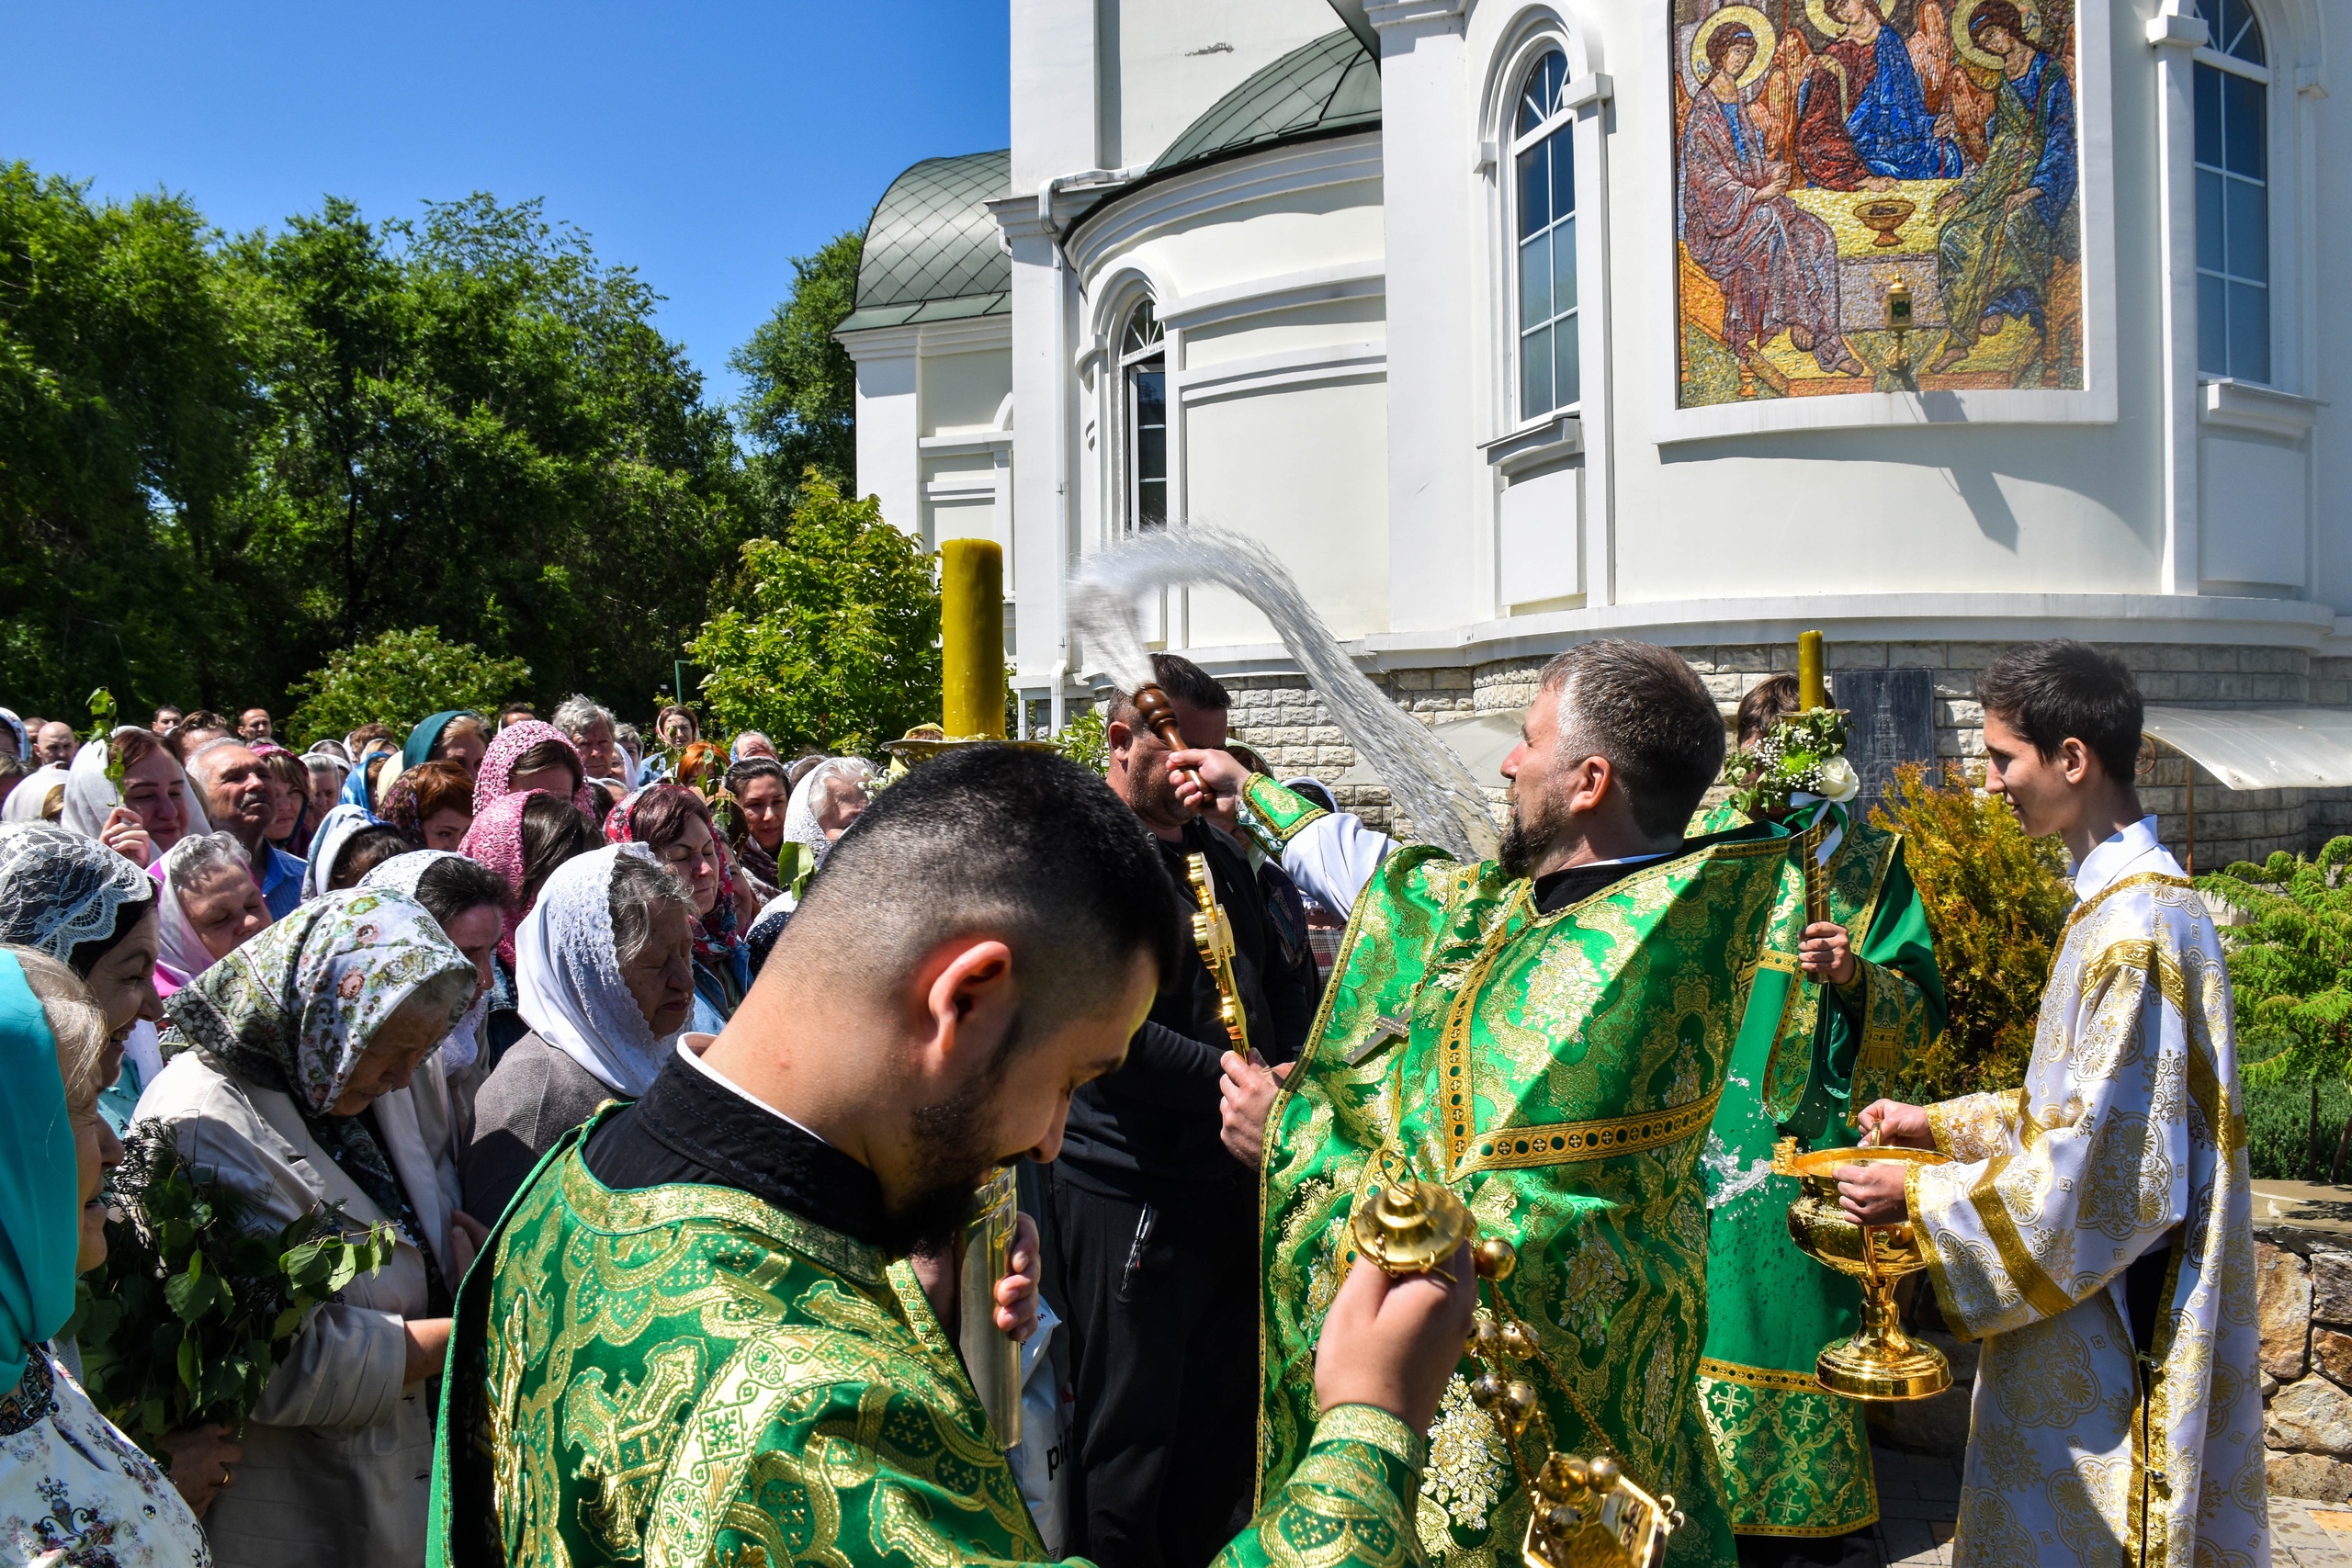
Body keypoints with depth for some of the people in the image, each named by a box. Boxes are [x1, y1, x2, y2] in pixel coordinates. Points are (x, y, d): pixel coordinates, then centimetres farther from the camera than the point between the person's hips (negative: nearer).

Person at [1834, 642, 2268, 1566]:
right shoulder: (2118, 901, 8)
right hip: (2086, 1307, 9)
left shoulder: (2139, 929, -25)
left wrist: (1919, 1198, -18)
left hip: (2113, 1323, -9)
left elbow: (2111, 1170, -24)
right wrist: (1942, 1124, 11)